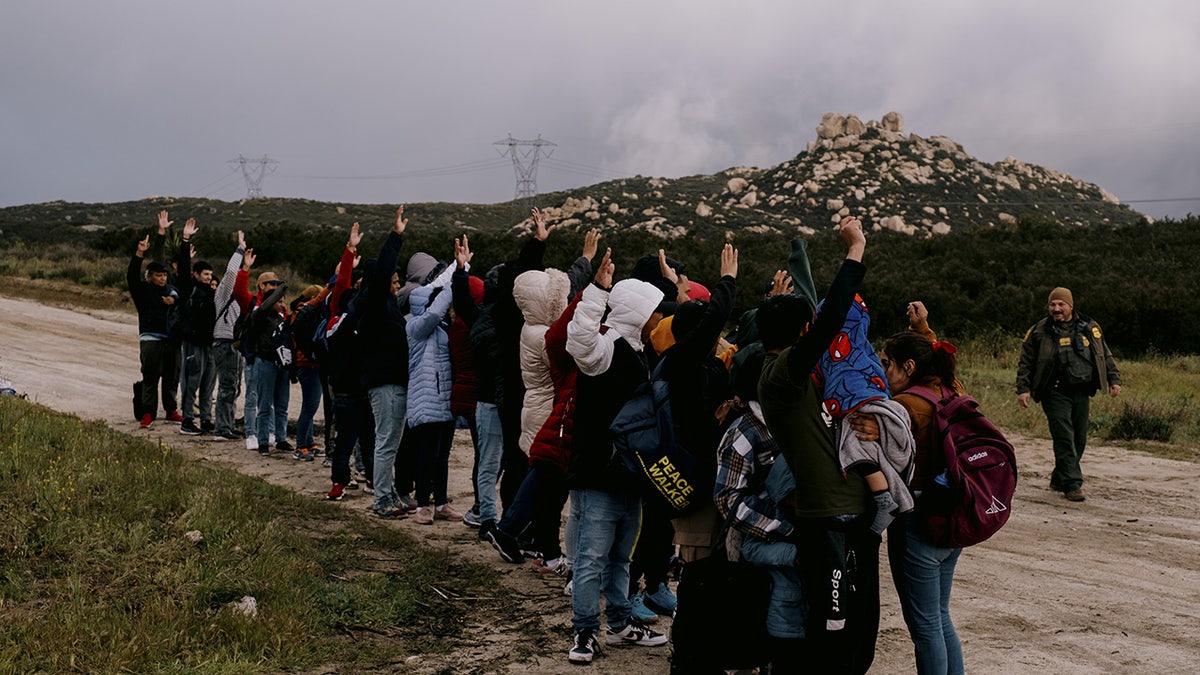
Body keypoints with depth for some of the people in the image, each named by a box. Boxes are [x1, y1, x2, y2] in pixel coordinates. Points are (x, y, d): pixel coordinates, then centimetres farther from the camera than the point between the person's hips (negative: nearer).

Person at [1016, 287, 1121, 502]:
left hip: (1082, 393, 4)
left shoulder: (1090, 328, 10)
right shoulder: (1039, 332, 0)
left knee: (1079, 439, 8)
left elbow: (1106, 356, 19)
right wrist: (1023, 389, -6)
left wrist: (1114, 379, 14)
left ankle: (1059, 479, 22)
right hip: (1056, 394, -4)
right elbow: (1025, 363, 1)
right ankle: (1071, 484, -8)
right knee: (1065, 439, -11)